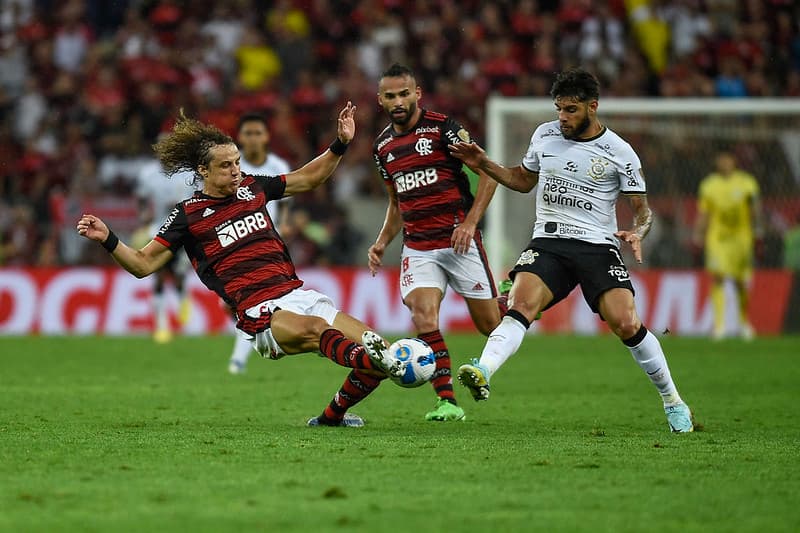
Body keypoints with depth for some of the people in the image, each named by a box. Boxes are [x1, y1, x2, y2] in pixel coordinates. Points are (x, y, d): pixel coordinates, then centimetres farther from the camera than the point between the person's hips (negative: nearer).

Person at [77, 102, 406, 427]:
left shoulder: (252, 188, 16)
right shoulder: (189, 215, 2)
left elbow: (309, 178, 30)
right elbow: (143, 264, 1)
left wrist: (341, 143, 21)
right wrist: (107, 240, -14)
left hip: (298, 295, 6)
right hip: (263, 314, -6)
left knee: (375, 347, -8)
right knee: (315, 328, -38)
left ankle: (332, 415, 11)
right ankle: (372, 359, -64)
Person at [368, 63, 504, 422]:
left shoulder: (442, 127, -8)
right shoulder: (382, 146, 11)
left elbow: (488, 172, -8)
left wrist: (470, 222, -17)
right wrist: (382, 242, 10)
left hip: (459, 242, -4)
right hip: (417, 248, 4)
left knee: (489, 324, 1)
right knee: (423, 315, -19)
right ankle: (448, 402, -17)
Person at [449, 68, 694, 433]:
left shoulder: (618, 152, -1)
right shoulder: (544, 135, 9)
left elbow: (642, 208, 4)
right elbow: (524, 180, 25)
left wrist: (637, 232, -17)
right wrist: (484, 165, 12)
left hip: (598, 246, -2)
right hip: (547, 242, 2)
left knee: (627, 325, -16)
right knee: (521, 304, -26)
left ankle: (672, 400, 4)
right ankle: (483, 371, -48)